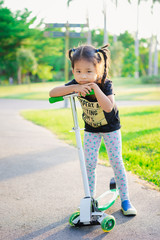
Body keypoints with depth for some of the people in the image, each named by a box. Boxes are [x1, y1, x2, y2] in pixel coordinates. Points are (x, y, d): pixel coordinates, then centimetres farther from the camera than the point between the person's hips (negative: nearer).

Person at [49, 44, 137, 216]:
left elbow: (108, 107, -43)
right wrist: (74, 88, -42)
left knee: (116, 162, -1)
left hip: (110, 128, -3)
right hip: (91, 129, 3)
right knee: (89, 164, 1)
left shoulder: (105, 84, -29)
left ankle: (125, 200, 11)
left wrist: (95, 87, -46)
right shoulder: (76, 84, -20)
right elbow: (52, 93, -29)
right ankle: (90, 199, 16)